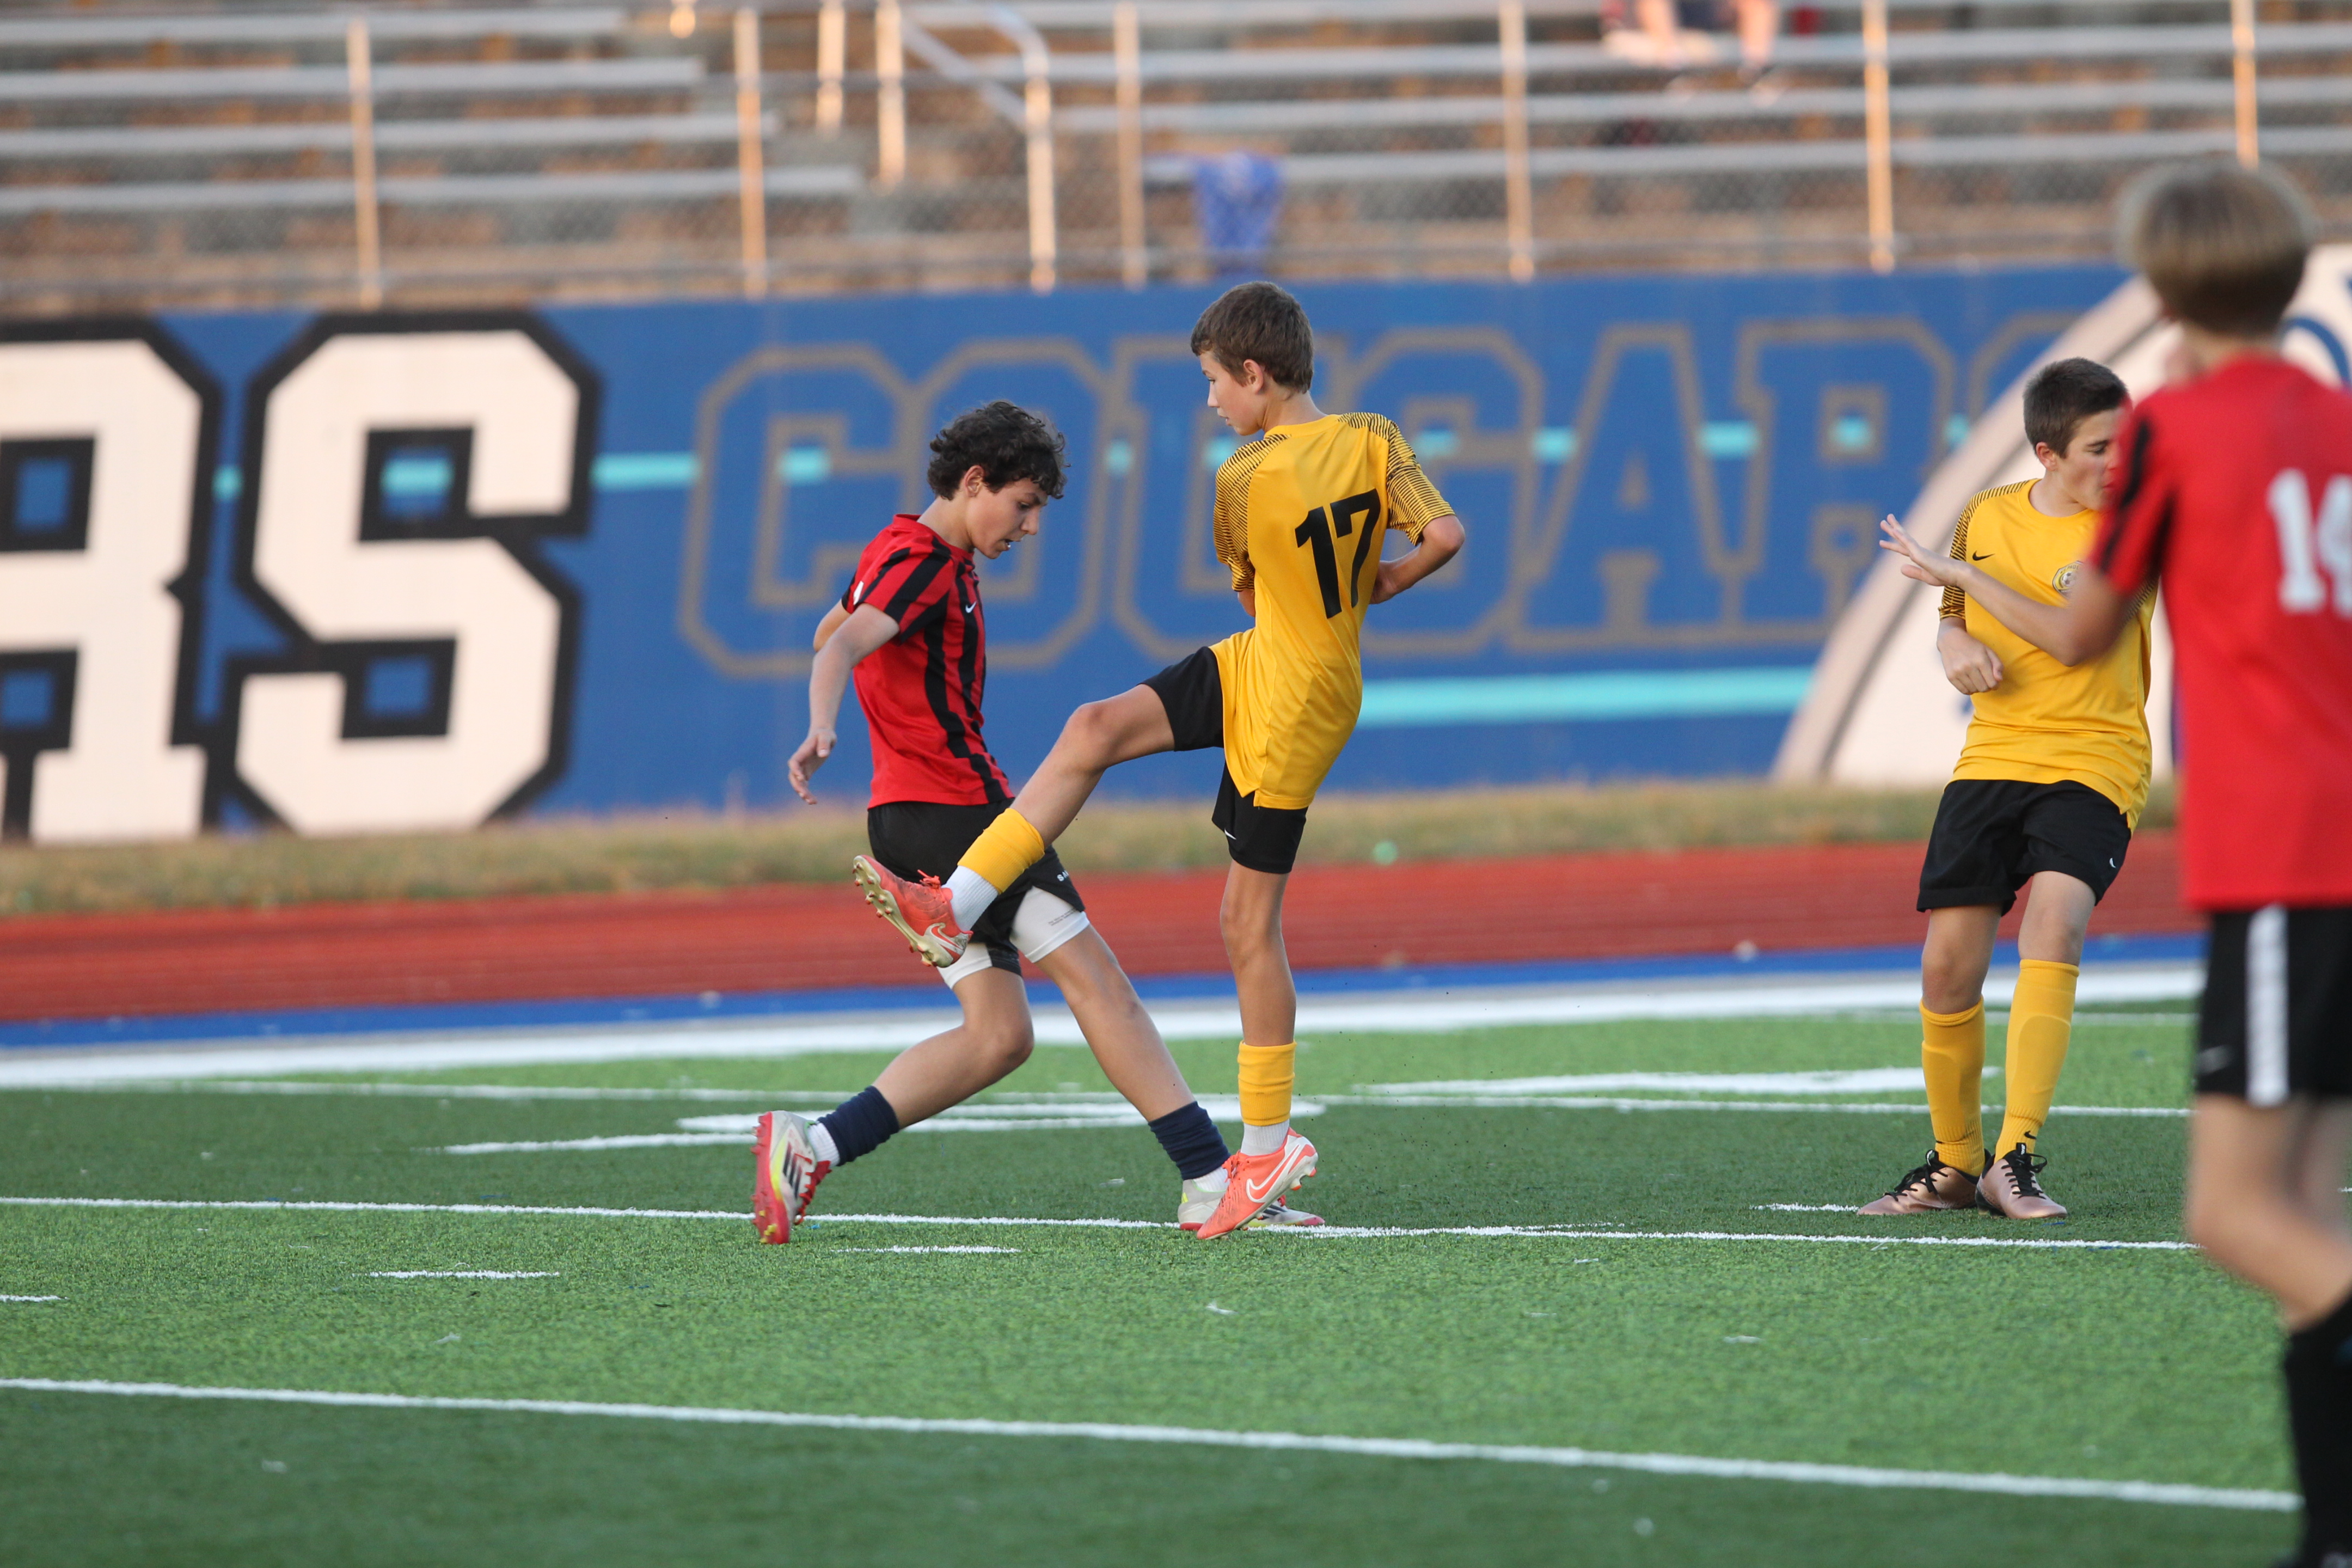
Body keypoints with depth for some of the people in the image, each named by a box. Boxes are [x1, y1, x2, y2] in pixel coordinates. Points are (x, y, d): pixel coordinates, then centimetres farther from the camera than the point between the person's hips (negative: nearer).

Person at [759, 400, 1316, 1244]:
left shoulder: (905, 554, 18)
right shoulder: (923, 565, -13)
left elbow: (829, 633, 34)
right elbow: (842, 648, -29)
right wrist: (821, 731, -47)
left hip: (909, 821, 10)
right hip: (954, 808, -10)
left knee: (998, 1035, 3)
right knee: (1096, 980, -6)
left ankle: (812, 1143, -9)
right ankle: (1212, 1182, -8)